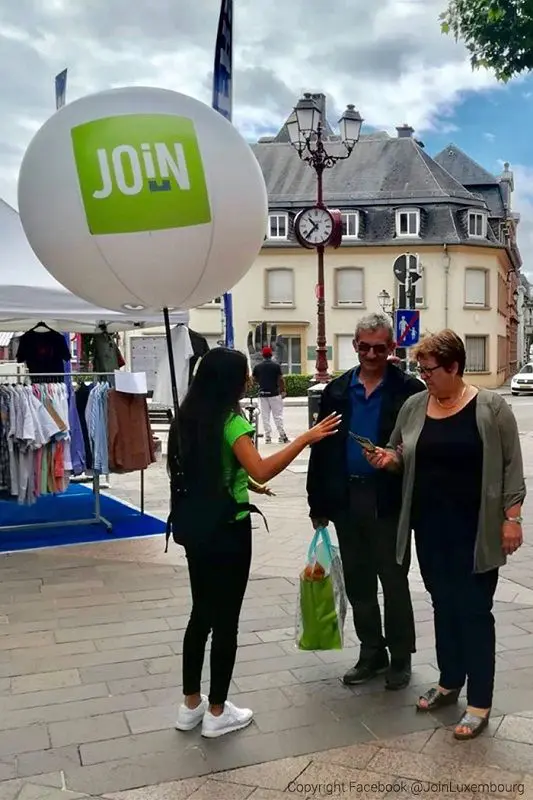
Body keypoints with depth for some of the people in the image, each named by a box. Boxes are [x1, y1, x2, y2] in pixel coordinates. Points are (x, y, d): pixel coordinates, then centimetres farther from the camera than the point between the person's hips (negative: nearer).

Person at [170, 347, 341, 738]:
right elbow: (261, 471, -29)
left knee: (201, 614, 18)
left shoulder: (188, 418, 6)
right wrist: (306, 438, -26)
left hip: (196, 527, 8)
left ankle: (191, 705, 29)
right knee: (226, 620, 5)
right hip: (228, 530, -8)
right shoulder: (230, 421, -18)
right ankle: (217, 712, 18)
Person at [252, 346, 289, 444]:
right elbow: (280, 379, -7)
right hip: (274, 393, -2)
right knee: (278, 416, 2)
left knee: (265, 416, 6)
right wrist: (283, 391, 3)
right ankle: (282, 436, 1)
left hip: (262, 394, 2)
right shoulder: (276, 365, -6)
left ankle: (268, 437, 6)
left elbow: (255, 379, 8)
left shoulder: (257, 366, 2)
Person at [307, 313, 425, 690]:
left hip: (389, 500, -4)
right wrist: (318, 503, 4)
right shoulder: (336, 391, 6)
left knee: (394, 581, 8)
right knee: (358, 582, 14)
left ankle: (401, 657, 25)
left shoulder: (410, 390, -6)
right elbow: (322, 448, 6)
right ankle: (372, 653, 30)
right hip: (346, 499, 4)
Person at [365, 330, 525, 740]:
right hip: (429, 527, 5)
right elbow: (400, 452, 14)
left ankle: (479, 703, 14)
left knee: (474, 611, 2)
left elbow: (511, 464, -6)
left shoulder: (491, 407, -8)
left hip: (474, 530, -5)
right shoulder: (414, 406, 4)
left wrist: (512, 516, -10)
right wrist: (389, 457, -9)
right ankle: (449, 682, 33)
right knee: (444, 606, 16)